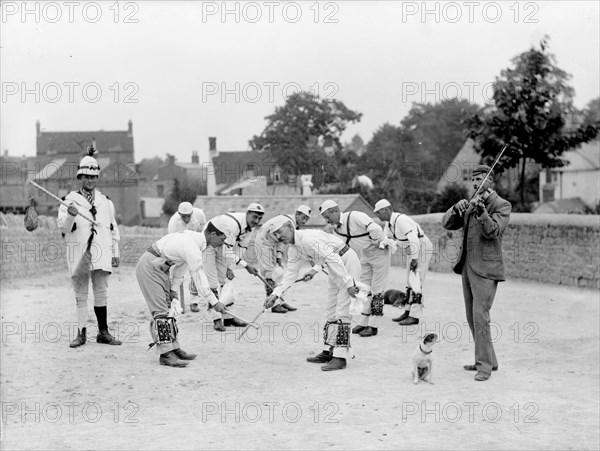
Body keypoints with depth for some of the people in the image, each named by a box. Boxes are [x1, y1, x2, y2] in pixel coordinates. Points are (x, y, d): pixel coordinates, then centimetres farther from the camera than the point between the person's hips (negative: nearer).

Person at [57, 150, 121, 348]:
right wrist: (70, 215, -28)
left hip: (101, 255, 2)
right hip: (79, 255, -2)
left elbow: (113, 229, 17)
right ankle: (82, 333, 8)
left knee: (101, 294, 6)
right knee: (81, 296, 3)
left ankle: (103, 332, 13)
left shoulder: (106, 202, 14)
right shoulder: (69, 201, 2)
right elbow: (63, 227, -8)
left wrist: (115, 253, 13)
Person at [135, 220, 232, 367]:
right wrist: (214, 301, -19)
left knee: (170, 308, 11)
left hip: (158, 267, 10)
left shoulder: (195, 238, 5)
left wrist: (173, 289, 7)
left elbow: (181, 265, 11)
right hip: (149, 268, -10)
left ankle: (174, 349, 15)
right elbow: (198, 277, -23)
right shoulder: (192, 246, -25)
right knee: (161, 311, -13)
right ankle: (166, 354, -14)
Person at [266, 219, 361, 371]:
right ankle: (329, 352, 20)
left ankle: (340, 357, -14)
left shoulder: (308, 238, -23)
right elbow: (290, 273, 14)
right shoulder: (295, 249, 8)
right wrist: (275, 294, 6)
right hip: (336, 268, 10)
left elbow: (333, 259, -27)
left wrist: (348, 283, -28)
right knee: (330, 310, 12)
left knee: (341, 311, -13)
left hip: (348, 263, -10)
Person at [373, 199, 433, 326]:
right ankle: (408, 312, 17)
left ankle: (415, 316, -11)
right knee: (410, 281, 11)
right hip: (413, 250, 10)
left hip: (422, 248, -10)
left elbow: (414, 239, -31)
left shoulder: (400, 220, -25)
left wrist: (414, 259, -30)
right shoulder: (389, 223, 6)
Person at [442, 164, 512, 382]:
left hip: (485, 268, -7)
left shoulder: (502, 205, -4)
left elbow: (492, 231, -19)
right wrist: (457, 208, -14)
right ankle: (489, 360, 22)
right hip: (467, 266, 8)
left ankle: (484, 366, -8)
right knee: (472, 317, 11)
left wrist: (480, 211, -34)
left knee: (480, 316, -14)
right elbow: (447, 224, 6)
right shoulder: (470, 204, 15)